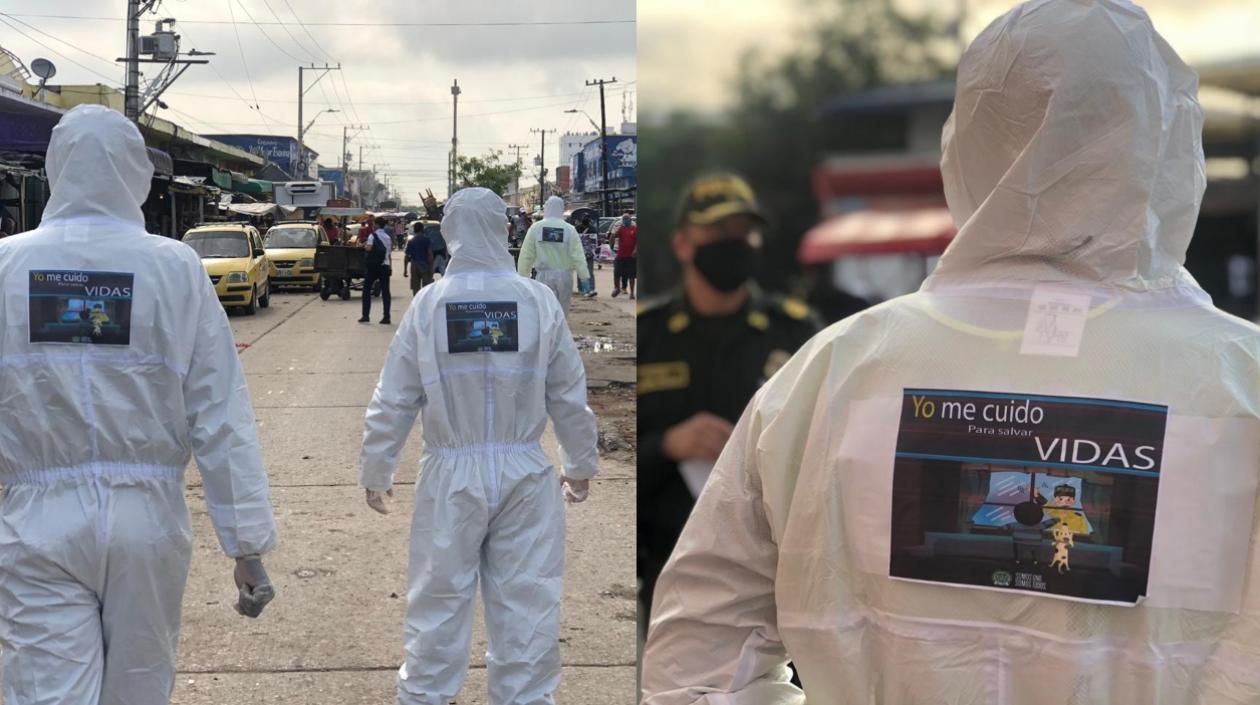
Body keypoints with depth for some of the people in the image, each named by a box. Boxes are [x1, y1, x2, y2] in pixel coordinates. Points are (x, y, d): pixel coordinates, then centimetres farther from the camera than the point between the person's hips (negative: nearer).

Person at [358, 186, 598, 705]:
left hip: (452, 473, 0)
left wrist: (376, 471, 12)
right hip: (524, 473, 0)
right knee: (526, 605, 9)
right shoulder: (539, 300, -6)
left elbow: (393, 400, -1)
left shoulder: (428, 303, -6)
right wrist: (581, 463, 17)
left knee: (440, 604, 12)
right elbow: (569, 396, 2)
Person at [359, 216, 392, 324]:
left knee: (367, 289, 7)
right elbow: (391, 249, 10)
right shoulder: (388, 237, 9)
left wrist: (364, 245, 1)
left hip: (373, 266, -4)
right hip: (385, 265, 4)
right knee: (385, 291, 2)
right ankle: (386, 317, -3)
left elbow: (369, 248, -19)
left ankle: (365, 316, 3)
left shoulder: (373, 236, -7)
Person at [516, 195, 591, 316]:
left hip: (544, 275, -1)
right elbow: (578, 255, -6)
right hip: (564, 275, 1)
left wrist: (522, 275, 6)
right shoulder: (569, 229, -5)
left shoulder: (536, 227, -4)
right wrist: (584, 275, 2)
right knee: (562, 311, 15)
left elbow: (526, 254, -3)